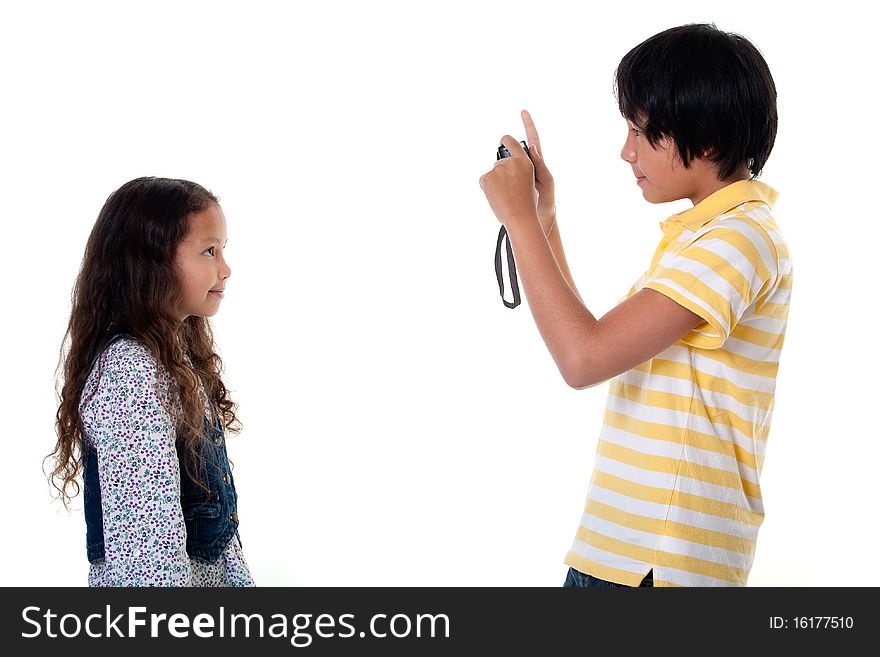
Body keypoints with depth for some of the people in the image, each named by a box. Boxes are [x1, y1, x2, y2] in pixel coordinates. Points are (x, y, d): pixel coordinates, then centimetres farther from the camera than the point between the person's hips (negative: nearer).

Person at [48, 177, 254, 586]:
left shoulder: (176, 356, 7)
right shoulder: (129, 371, -22)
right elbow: (145, 536, -28)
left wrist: (236, 576, 14)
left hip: (207, 573, 9)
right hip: (150, 579, -9)